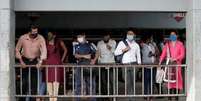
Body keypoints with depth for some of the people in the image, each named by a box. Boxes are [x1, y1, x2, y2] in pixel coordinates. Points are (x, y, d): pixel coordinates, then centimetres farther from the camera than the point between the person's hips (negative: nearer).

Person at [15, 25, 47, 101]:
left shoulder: (40, 38, -11)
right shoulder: (23, 38, -8)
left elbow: (44, 50, -19)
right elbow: (17, 50, 2)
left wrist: (40, 61, -31)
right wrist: (21, 61, -6)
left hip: (35, 61, 0)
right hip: (25, 61, 0)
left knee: (34, 82, -4)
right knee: (24, 81, -4)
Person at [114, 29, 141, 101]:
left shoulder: (136, 45, 15)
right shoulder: (122, 43, 9)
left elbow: (138, 56, 19)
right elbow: (116, 53, 5)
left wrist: (139, 64, 9)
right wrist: (124, 50, -7)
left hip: (133, 64, 1)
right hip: (125, 64, -1)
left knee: (134, 81, -7)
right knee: (128, 82, -4)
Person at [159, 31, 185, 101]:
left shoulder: (180, 44, 5)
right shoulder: (167, 44, 10)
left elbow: (182, 54, -2)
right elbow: (163, 54, 2)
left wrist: (175, 58, -16)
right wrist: (160, 62, -10)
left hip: (177, 64, -1)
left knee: (177, 79, -4)